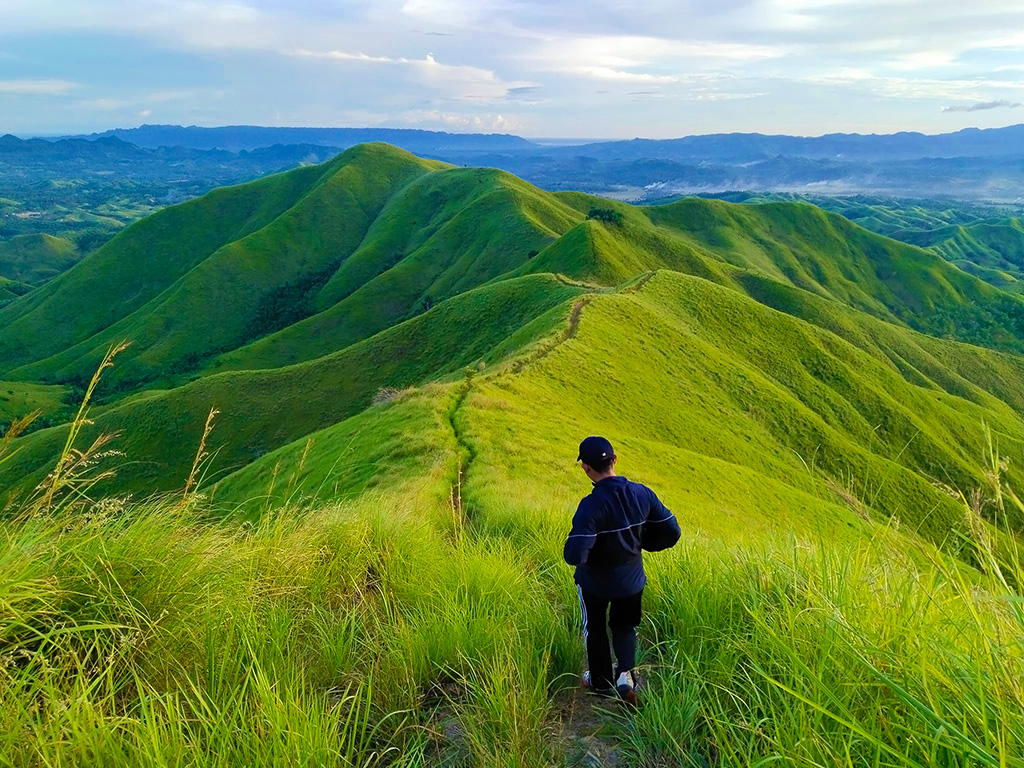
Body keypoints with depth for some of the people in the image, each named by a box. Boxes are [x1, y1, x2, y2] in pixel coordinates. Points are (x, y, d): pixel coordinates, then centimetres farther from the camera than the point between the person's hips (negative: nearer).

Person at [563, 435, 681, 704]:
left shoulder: (591, 505, -32)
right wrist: (639, 543, 5)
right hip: (632, 580, 4)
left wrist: (574, 553, -12)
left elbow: (575, 556, -36)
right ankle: (625, 672, 6)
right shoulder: (642, 494, -16)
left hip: (595, 583, -3)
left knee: (595, 629, 23)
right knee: (624, 626, 27)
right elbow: (671, 532, -8)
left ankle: (600, 680, 39)